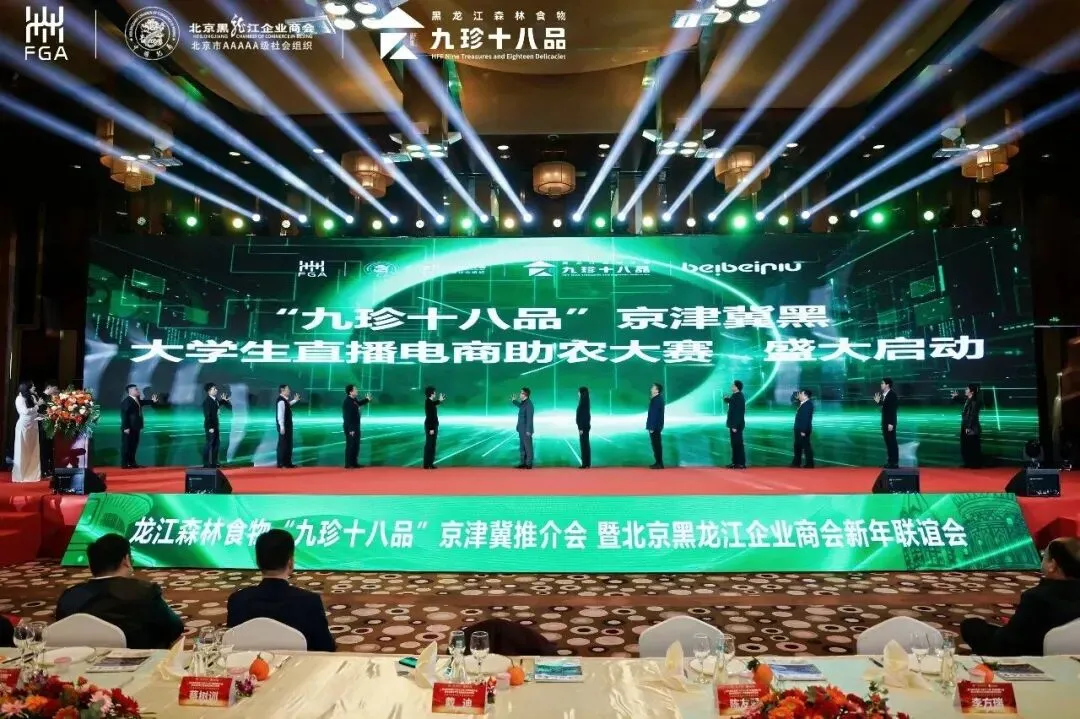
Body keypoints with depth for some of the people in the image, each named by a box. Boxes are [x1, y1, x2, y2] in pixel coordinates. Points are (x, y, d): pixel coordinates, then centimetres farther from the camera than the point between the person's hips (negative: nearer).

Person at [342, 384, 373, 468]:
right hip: (350, 427, -10)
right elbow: (347, 417, -24)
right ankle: (348, 464, 5)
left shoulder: (354, 399, 6)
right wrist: (351, 429, -25)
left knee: (356, 445, 16)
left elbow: (359, 403, 32)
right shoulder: (347, 402, -22)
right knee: (350, 445, -3)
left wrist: (367, 399, 21)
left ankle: (354, 463, 25)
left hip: (356, 426, 10)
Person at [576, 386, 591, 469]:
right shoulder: (585, 401, 12)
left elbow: (584, 416, -20)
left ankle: (586, 464, -2)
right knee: (585, 444, 11)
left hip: (583, 426, -10)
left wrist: (581, 428, -20)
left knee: (584, 444, -5)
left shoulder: (584, 402, -17)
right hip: (584, 426, 10)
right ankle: (586, 463, 15)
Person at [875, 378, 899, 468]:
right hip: (884, 421, 8)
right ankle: (890, 461, 19)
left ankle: (895, 462, 3)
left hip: (890, 422, -8)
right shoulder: (882, 394, 9)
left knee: (892, 441, -2)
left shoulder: (892, 394, -16)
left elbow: (893, 409, -19)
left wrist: (891, 423, -21)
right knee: (887, 441, 12)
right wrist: (878, 401, -2)